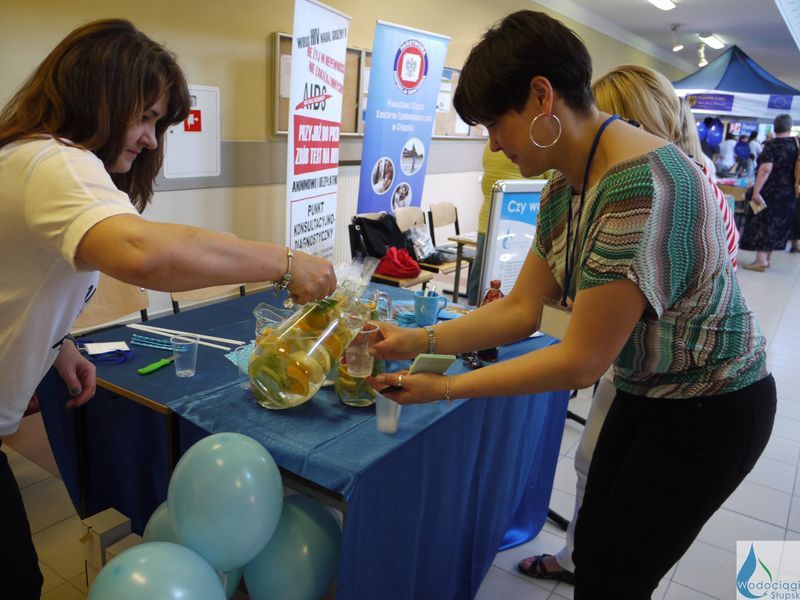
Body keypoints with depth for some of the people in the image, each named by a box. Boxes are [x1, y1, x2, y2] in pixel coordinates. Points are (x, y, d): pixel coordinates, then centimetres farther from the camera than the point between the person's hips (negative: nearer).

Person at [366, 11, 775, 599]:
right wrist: (417, 341, -9)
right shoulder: (564, 189, -4)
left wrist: (444, 388, -22)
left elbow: (580, 361, -29)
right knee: (590, 550, 20)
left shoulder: (644, 186, -32)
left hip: (711, 415, -7)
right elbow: (522, 308, -1)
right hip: (644, 393, 8)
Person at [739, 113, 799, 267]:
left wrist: (756, 191, -27)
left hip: (770, 192, -6)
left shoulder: (771, 145, -12)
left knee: (762, 223, -3)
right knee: (778, 224, 13)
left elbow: (765, 169, -24)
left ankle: (761, 260, -10)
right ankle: (766, 258, 20)